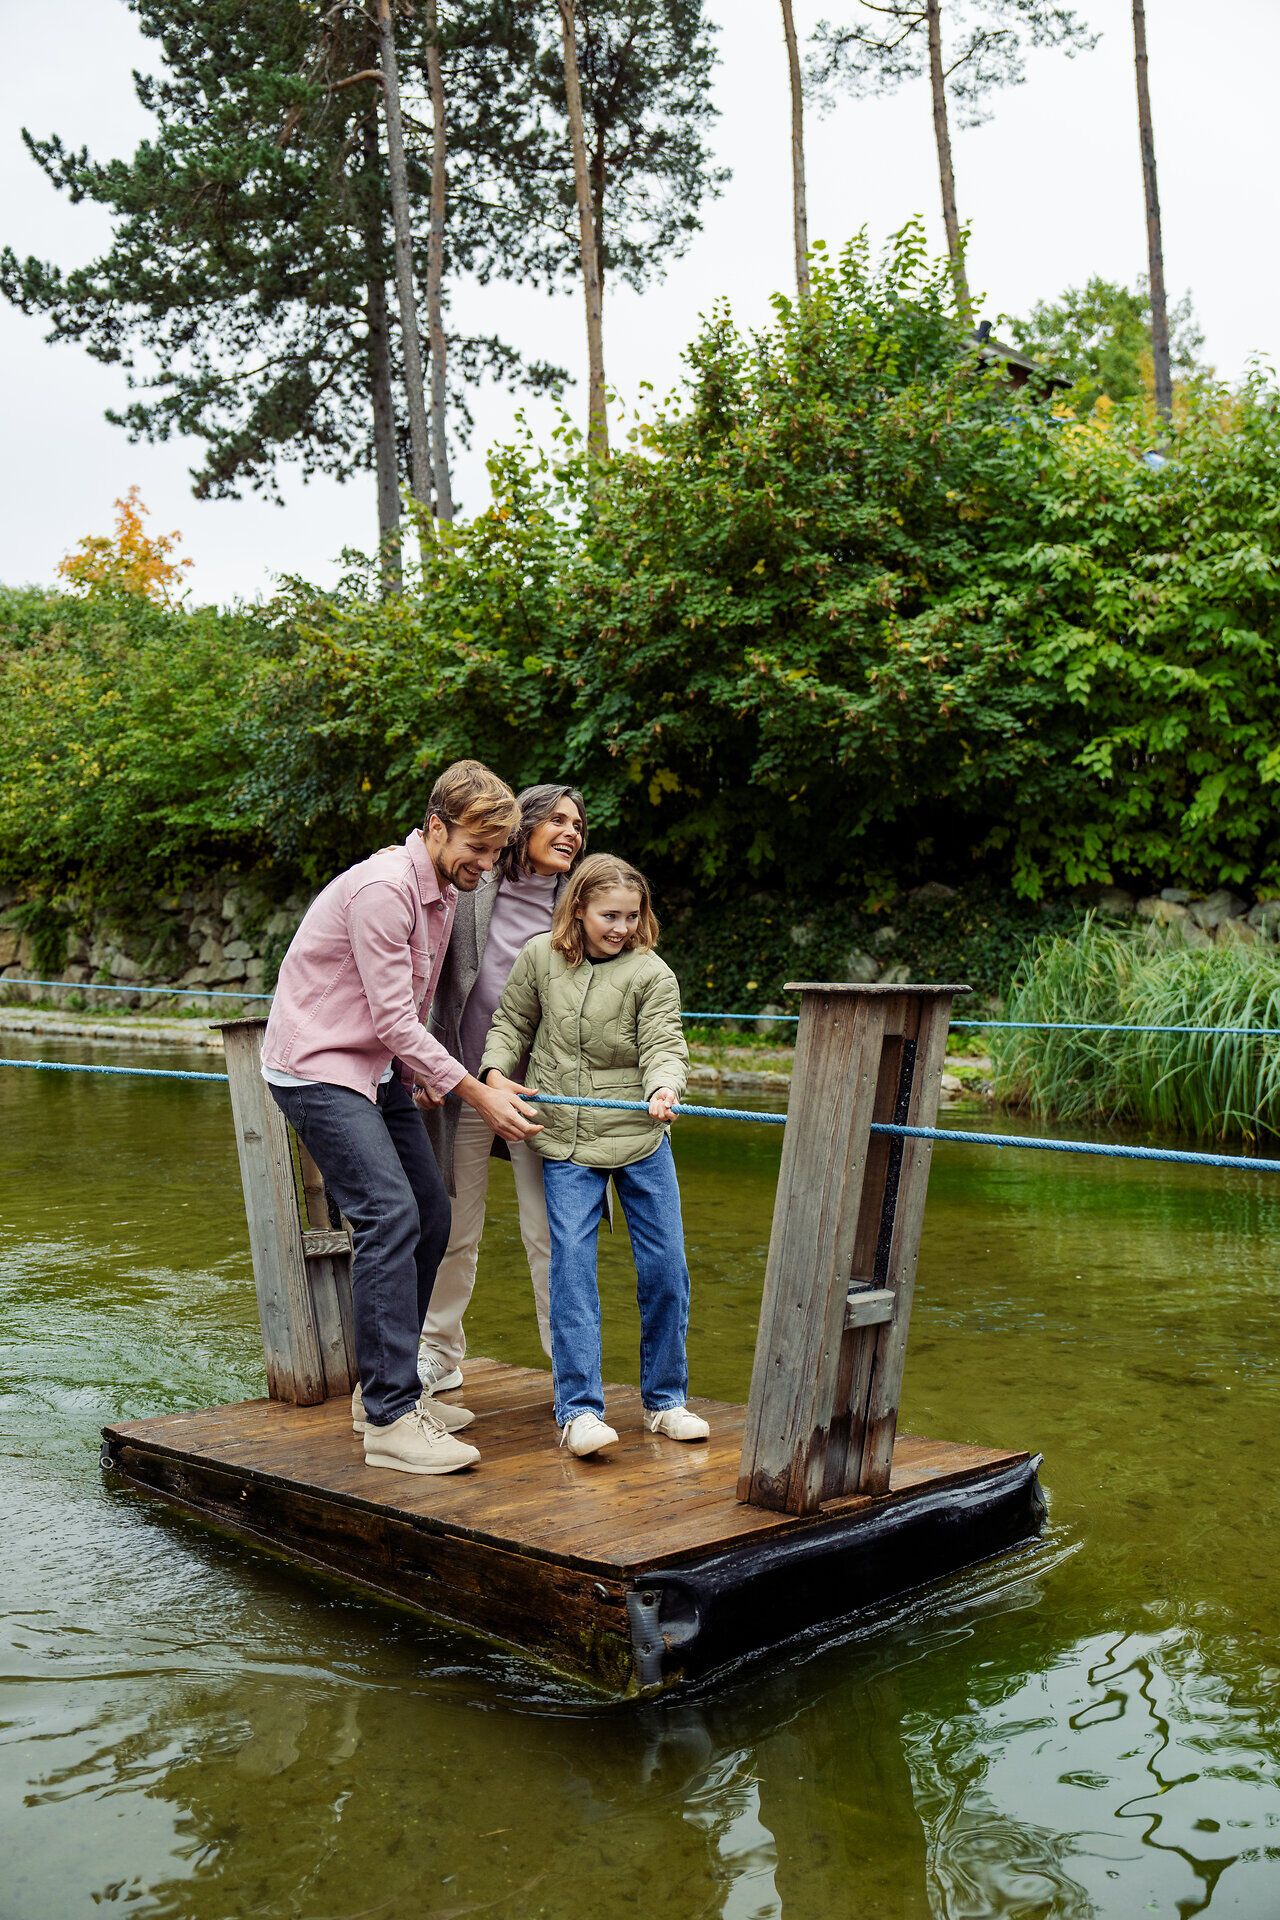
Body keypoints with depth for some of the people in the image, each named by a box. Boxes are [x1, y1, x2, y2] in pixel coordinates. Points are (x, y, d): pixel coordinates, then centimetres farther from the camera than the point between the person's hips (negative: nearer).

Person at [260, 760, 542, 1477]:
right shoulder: (384, 888, -22)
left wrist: (422, 1074, 7)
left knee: (430, 1215, 7)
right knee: (391, 1215, -20)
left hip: (377, 1067, 10)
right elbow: (395, 1019, -23)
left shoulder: (444, 892, 9)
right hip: (316, 1067, -10)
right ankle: (390, 1420, -17)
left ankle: (385, 1387, 19)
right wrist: (479, 1095, -20)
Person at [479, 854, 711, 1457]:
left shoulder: (652, 974, -5)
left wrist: (663, 1090, -32)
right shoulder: (540, 958, 1)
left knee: (665, 1267, 4)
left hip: (641, 1136, 1)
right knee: (571, 1265, -9)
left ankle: (664, 1400, 21)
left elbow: (664, 1045, -12)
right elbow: (510, 1023, 11)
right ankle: (578, 1409, -2)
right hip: (567, 1141, 0)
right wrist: (497, 1073, -6)